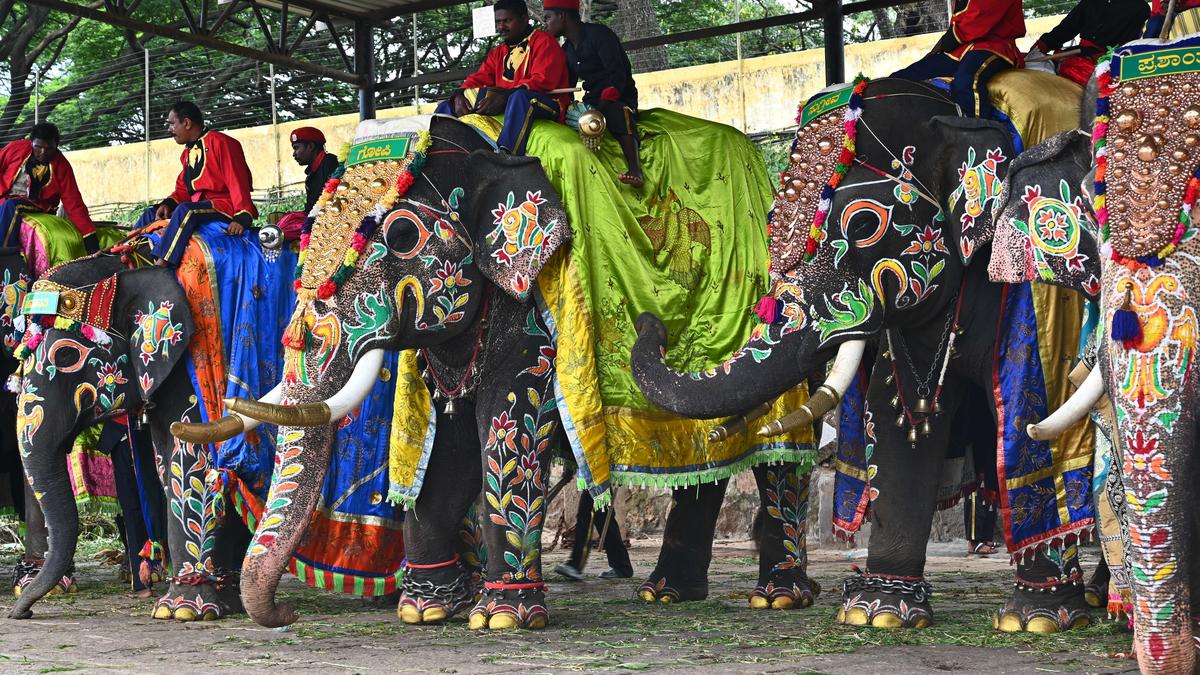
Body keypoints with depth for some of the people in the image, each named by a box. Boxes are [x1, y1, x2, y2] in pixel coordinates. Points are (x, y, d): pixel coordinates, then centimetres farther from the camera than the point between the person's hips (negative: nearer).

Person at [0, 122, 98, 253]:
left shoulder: (61, 167, -7)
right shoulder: (16, 148, -5)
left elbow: (74, 205, -9)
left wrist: (90, 239, -16)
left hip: (37, 206, -3)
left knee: (11, 207, -30)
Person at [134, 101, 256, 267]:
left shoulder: (220, 142, -8)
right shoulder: (187, 153, 21)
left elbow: (237, 181, -16)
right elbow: (183, 188, 20)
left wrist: (242, 217, -25)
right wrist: (168, 204, -2)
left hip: (225, 207, -10)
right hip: (197, 205, 10)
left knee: (185, 210, -34)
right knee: (151, 214, 6)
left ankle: (159, 268, -42)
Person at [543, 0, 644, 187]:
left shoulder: (598, 34, -11)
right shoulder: (567, 50, 14)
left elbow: (617, 76, -21)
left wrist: (604, 103, -33)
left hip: (618, 98, -9)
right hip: (592, 101, 9)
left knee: (617, 111, -39)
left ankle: (634, 169, -51)